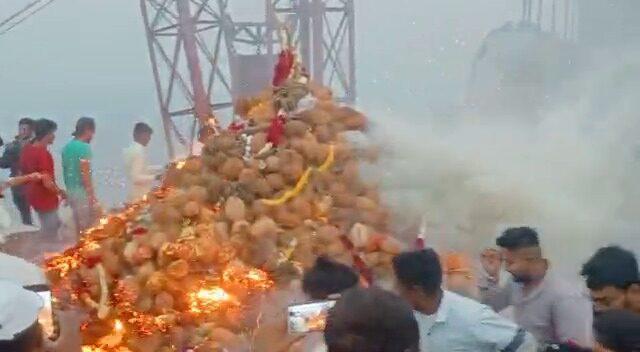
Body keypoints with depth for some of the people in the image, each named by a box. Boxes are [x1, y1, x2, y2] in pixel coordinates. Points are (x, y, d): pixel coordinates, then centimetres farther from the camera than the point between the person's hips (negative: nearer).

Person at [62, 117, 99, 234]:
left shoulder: (67, 147, 11)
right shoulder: (84, 147, -16)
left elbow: (66, 170, 15)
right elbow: (85, 174, -20)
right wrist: (92, 196, -17)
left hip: (71, 190, 9)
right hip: (82, 191, -9)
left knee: (79, 225, 15)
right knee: (89, 226, -2)